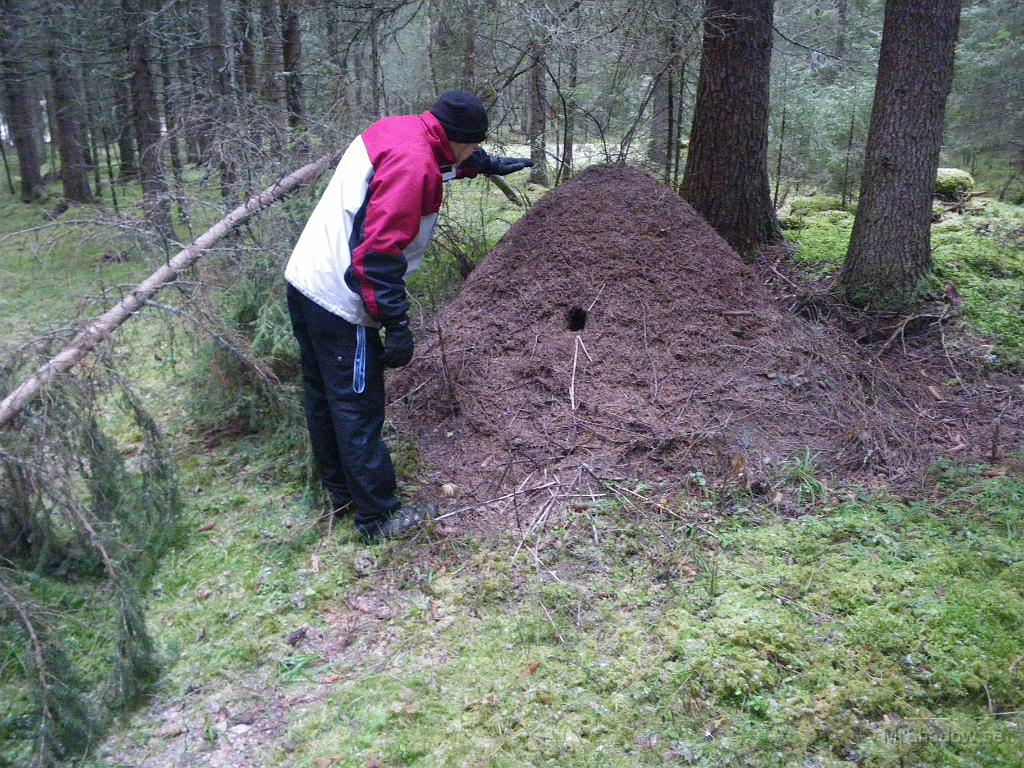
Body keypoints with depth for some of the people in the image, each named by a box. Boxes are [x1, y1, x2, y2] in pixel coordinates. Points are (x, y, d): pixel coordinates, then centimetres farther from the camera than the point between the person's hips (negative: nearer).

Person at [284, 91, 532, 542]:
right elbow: (378, 252, -26)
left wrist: (489, 166, 45)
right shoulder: (413, 165, -20)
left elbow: (445, 160, 34)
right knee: (358, 411, 1)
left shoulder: (395, 131, 10)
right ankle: (378, 518, 14)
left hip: (303, 281, 10)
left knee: (323, 399, 19)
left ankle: (341, 495, 36)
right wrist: (397, 325, -23)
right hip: (341, 304, -10)